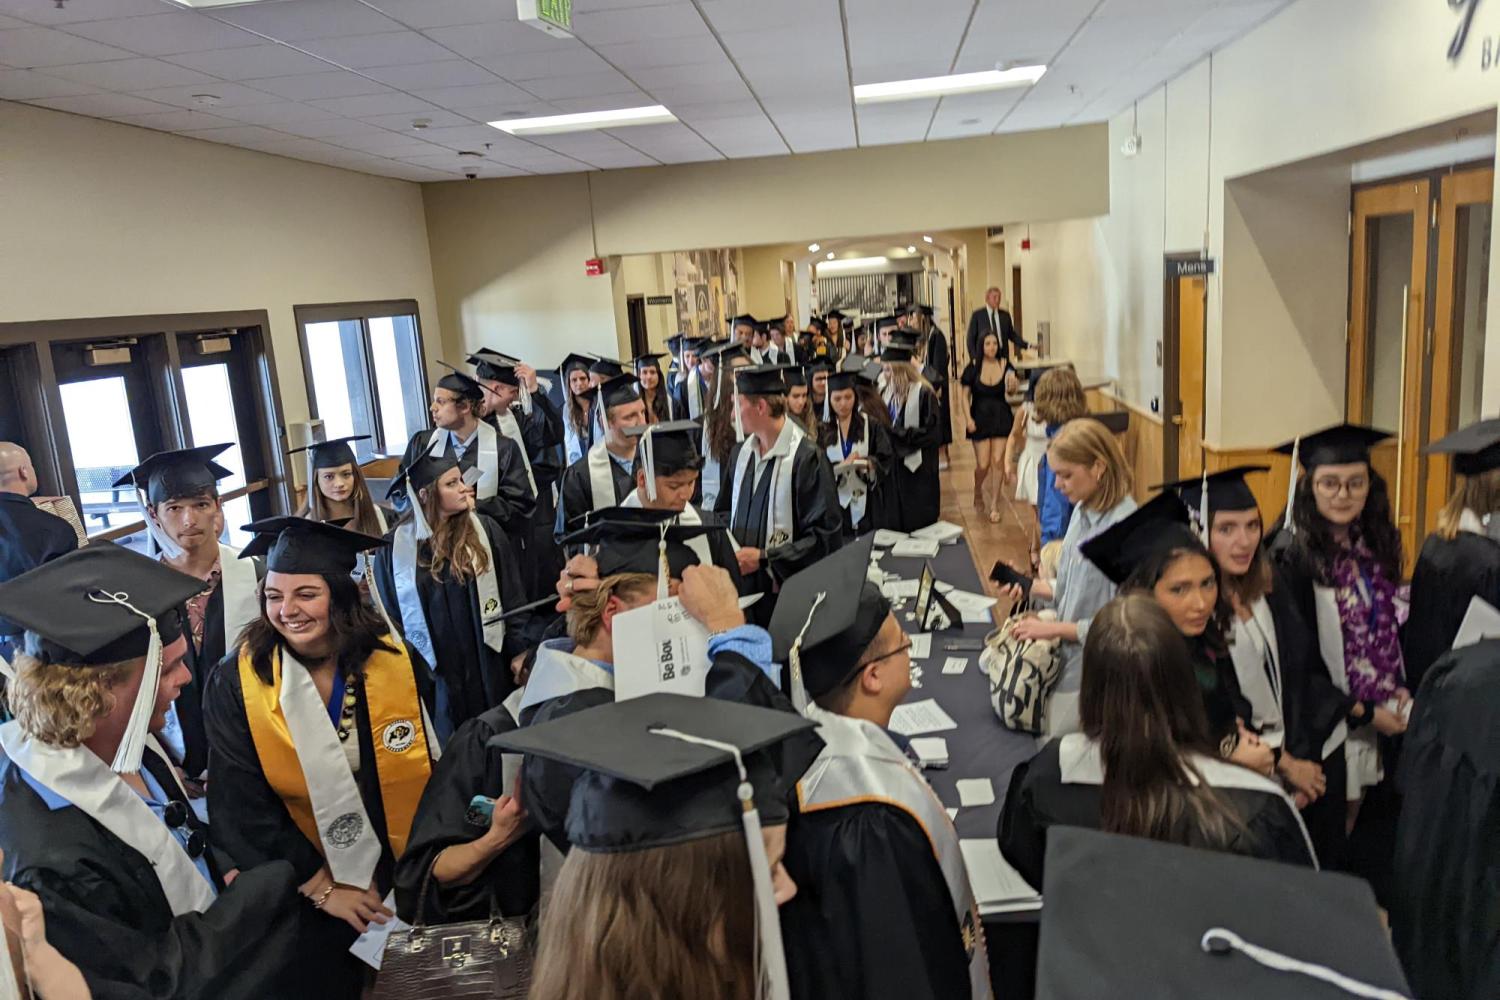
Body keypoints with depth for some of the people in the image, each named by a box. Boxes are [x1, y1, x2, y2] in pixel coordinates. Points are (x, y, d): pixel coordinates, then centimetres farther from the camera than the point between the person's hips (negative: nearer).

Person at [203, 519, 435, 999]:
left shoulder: (398, 663, -12)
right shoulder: (237, 682, -14)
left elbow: (433, 769, -2)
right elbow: (243, 807, -12)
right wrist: (319, 885, -13)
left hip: (404, 872, 2)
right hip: (301, 888, -1)